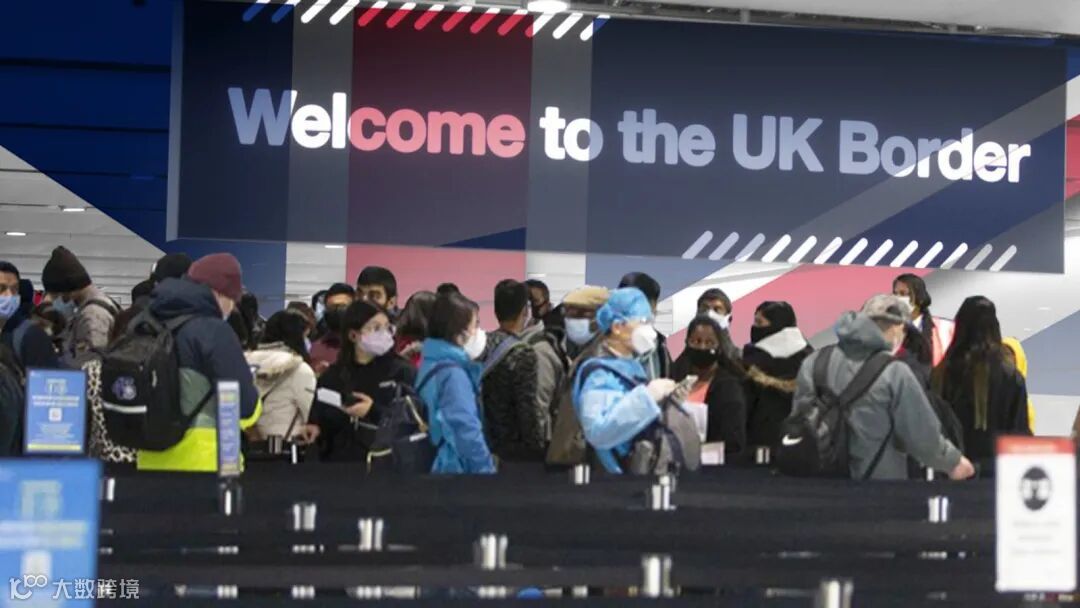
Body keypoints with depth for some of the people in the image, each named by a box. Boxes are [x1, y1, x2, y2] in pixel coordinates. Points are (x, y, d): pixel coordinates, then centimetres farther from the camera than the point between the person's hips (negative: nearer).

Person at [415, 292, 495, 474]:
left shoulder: (432, 364, 12)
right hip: (458, 465, -10)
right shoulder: (453, 374, -17)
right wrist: (487, 469, -16)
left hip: (439, 463, 10)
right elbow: (467, 431, -23)